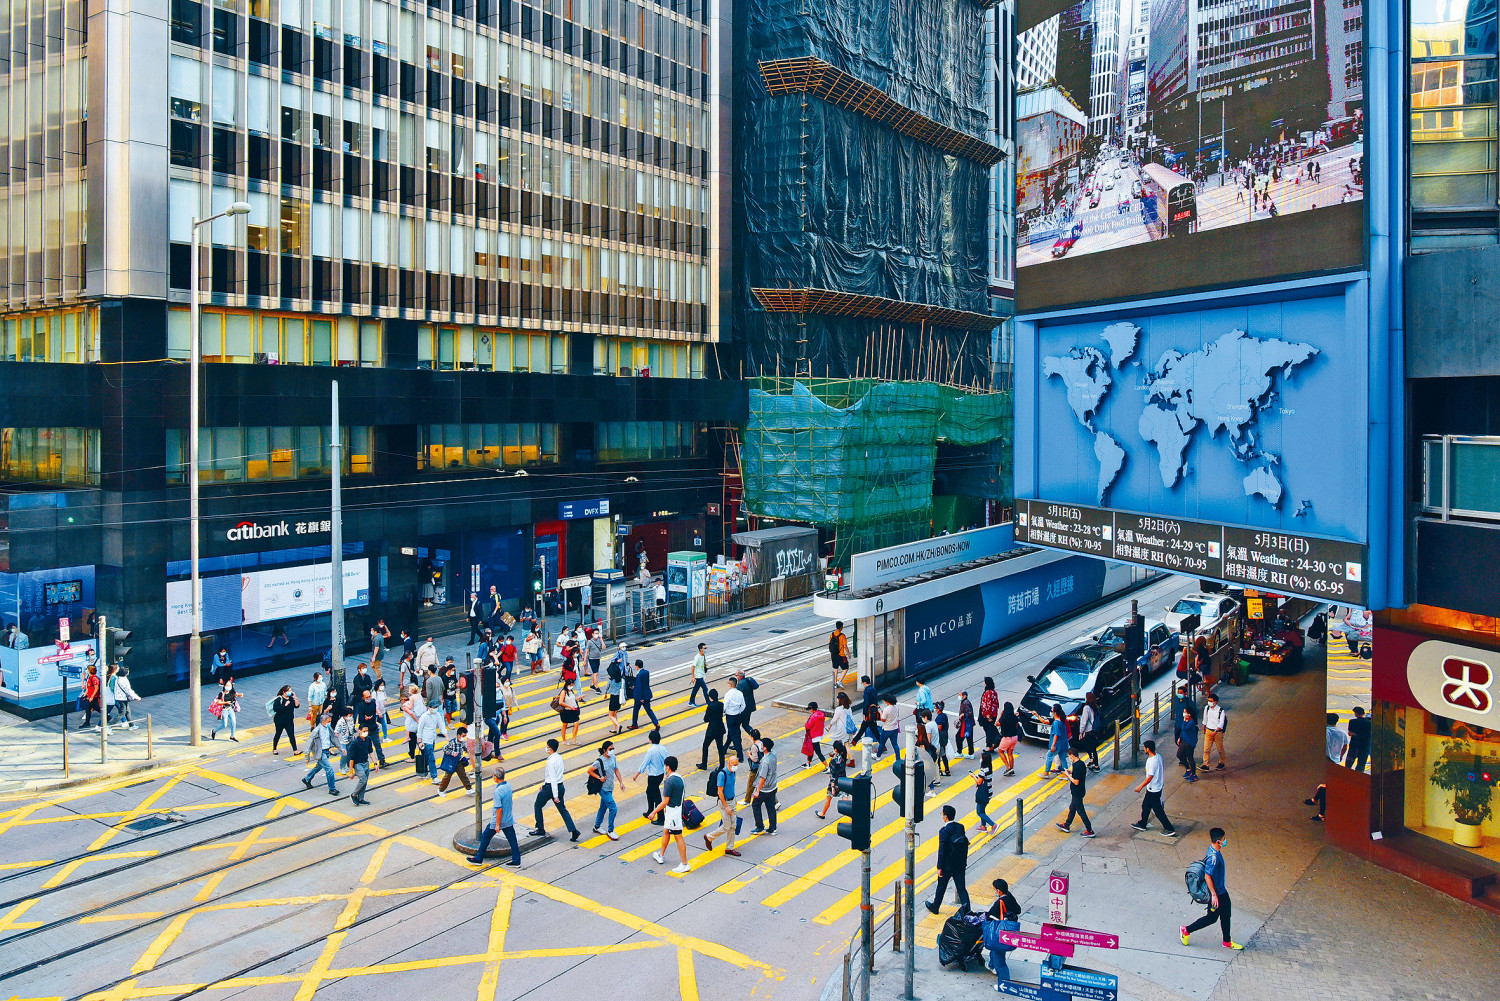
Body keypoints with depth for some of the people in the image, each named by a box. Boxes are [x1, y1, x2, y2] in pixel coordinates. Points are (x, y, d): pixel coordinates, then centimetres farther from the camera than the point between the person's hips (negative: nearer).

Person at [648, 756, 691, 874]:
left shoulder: (669, 781, -24)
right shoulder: (680, 778, 4)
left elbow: (665, 801, -23)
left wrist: (654, 812, -13)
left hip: (672, 812, -9)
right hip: (678, 809, 9)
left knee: (678, 837, -2)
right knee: (666, 832, 24)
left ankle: (684, 865, 4)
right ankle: (661, 855, 40)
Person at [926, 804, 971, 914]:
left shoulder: (944, 831, -22)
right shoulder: (961, 827, -3)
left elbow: (942, 851, -20)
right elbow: (965, 844, 6)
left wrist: (939, 867, -11)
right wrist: (964, 861, 16)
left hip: (947, 865, -5)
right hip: (960, 864, 5)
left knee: (941, 887, 16)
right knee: (961, 888, 10)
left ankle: (935, 907, 34)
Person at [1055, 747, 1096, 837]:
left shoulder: (1076, 766, -27)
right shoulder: (1082, 763, 2)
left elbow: (1076, 782, -27)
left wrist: (1068, 775, -16)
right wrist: (1072, 773, 8)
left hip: (1077, 793, -10)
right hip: (1078, 792, 10)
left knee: (1081, 811, 2)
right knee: (1072, 808, 21)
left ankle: (1090, 831, 9)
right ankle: (1066, 826, 35)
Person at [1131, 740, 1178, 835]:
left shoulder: (1152, 761, -30)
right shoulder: (1158, 756, -2)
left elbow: (1150, 777, -26)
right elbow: (1163, 768, 11)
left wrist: (1140, 786, -15)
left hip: (1153, 790, -10)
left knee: (1158, 810, 3)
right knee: (1145, 806, 22)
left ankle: (1170, 829, 12)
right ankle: (1142, 824, 36)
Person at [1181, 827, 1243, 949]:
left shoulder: (1215, 850, -2)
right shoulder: (1213, 857, -32)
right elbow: (1207, 876, -28)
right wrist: (1214, 895, -23)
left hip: (1221, 890, 9)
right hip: (1216, 893, -9)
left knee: (1226, 915, 20)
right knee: (1211, 918, 5)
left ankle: (1227, 942, 35)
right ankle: (1186, 930, 17)